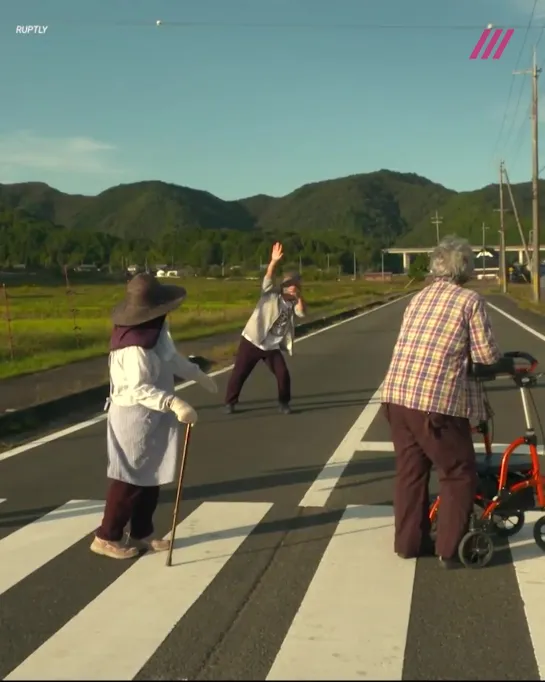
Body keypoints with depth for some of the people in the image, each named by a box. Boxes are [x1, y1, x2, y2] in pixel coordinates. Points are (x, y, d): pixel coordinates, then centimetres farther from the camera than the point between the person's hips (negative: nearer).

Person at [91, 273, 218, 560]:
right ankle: (106, 538, 13)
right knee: (131, 479, 0)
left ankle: (141, 534, 28)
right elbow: (138, 388, -35)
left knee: (150, 478, 16)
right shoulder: (135, 345, -28)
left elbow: (171, 358, 18)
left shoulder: (155, 330, 2)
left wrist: (198, 375, 26)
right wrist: (175, 403, -44)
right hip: (135, 418, -10)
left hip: (152, 416, 10)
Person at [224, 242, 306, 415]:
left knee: (283, 375, -3)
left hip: (272, 346, 4)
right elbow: (269, 277, -23)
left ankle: (284, 403, 17)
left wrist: (299, 296, -20)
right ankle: (230, 402, 16)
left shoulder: (293, 303, 6)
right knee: (239, 373, 1)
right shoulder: (271, 293, -6)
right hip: (252, 341, -4)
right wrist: (274, 262, -38)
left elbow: (302, 313, -11)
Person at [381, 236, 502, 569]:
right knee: (459, 473, 9)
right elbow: (486, 355, -5)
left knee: (410, 470, 18)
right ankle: (451, 548, 12)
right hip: (437, 400, -6)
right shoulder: (470, 300, -2)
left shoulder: (419, 297, 18)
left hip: (397, 395, 7)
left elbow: (413, 345, 16)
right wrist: (502, 359, 17)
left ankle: (409, 541, 26)